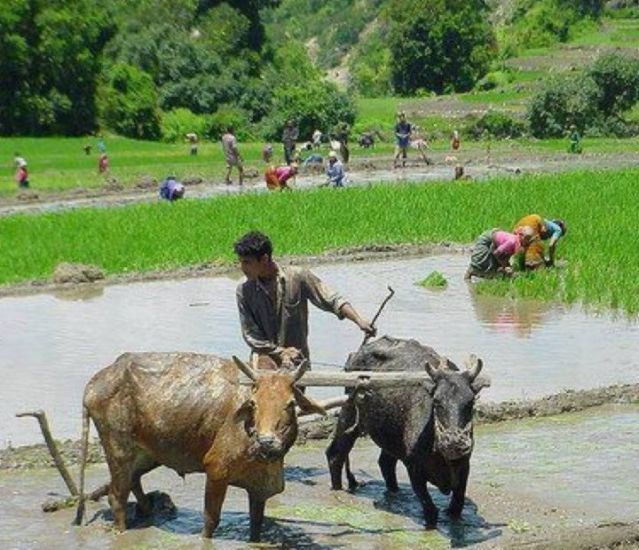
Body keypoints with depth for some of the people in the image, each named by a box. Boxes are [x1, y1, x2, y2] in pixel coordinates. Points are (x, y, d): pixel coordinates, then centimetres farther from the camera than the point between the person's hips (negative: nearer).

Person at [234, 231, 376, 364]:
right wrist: (280, 352, -12)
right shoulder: (244, 291, -2)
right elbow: (249, 334, -1)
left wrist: (359, 321, -18)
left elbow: (333, 301, -4)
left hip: (297, 362, -1)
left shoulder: (297, 278, -6)